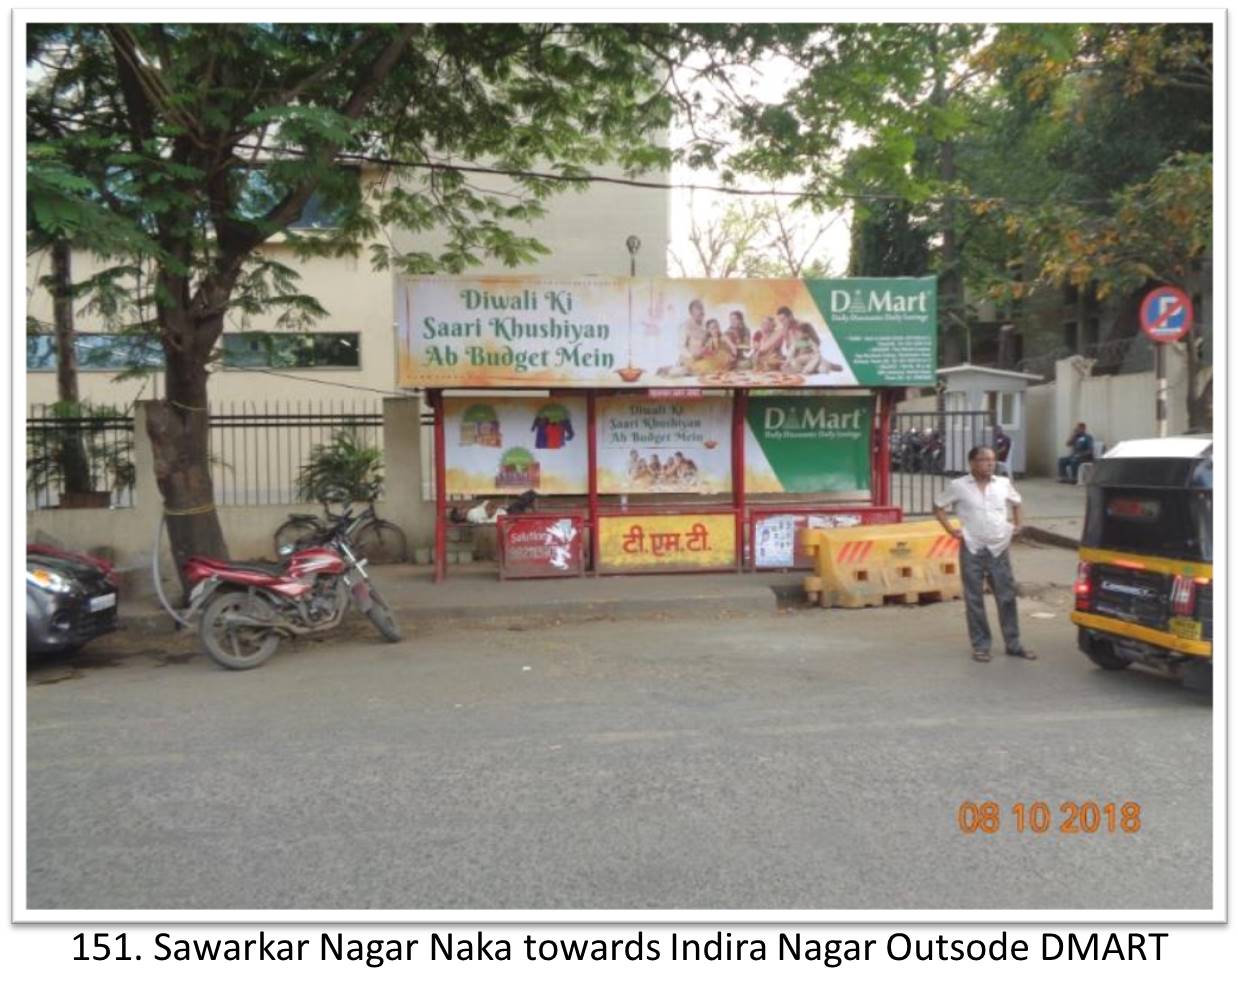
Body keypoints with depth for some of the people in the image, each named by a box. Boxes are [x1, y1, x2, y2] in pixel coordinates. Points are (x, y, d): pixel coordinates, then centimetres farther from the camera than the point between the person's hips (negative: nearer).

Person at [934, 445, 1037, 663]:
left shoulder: (1004, 484, 6)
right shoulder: (958, 486, -4)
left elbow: (1017, 503, 23)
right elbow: (938, 506, 5)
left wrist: (1018, 525, 11)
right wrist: (951, 530, -3)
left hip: (999, 549, 3)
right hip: (972, 550, -3)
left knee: (1007, 597, 6)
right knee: (974, 600, 3)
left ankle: (1013, 644, 17)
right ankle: (980, 646, 12)